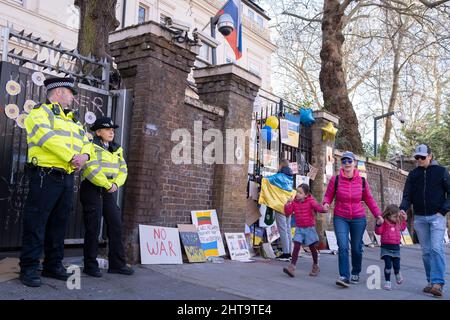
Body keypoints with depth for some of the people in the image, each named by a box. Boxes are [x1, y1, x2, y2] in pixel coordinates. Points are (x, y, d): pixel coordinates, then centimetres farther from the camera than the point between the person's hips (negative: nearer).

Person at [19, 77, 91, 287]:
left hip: (67, 177, 8)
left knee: (59, 223, 12)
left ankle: (53, 265, 21)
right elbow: (49, 138, -18)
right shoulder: (39, 112, -1)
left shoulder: (72, 119, 22)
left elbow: (86, 141, 14)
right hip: (45, 176, -7)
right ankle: (29, 268, 5)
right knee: (36, 223, -3)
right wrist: (72, 157, -20)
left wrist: (84, 156, -7)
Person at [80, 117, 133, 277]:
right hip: (93, 190, -6)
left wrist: (116, 184, -8)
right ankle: (90, 265, 10)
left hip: (110, 192, 6)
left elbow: (122, 170, 10)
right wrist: (108, 184, -16)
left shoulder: (117, 149, 16)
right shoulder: (91, 147, -6)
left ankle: (117, 263, 12)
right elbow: (91, 170, -17)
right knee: (93, 228, -1)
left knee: (116, 226, 4)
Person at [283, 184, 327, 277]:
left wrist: (323, 209, -44)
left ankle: (315, 266, 31)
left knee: (312, 248, 11)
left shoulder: (310, 201, -9)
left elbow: (318, 207, -22)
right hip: (299, 228, 2)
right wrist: (288, 205, -18)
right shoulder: (294, 202, -1)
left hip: (309, 228, -2)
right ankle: (292, 267, -13)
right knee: (296, 246, -9)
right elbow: (287, 213, -3)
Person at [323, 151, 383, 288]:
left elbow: (369, 199, 9)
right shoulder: (335, 179, -6)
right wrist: (326, 203, -19)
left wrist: (378, 214, 5)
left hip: (358, 218, 2)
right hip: (340, 218, -1)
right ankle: (344, 276, -9)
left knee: (357, 248, 11)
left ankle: (355, 273, 32)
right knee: (343, 247, -13)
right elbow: (328, 195, 2)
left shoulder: (362, 181, -1)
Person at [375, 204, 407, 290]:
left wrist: (404, 219, 18)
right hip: (386, 247, -5)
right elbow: (378, 232, -17)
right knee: (388, 265, -10)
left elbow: (402, 228, 28)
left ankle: (397, 274, 45)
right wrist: (378, 224, -33)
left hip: (396, 247, 5)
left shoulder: (398, 222, 7)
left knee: (396, 265, 9)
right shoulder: (384, 223, -11)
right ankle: (387, 282, 4)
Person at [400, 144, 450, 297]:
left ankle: (438, 283, -15)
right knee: (426, 251, 5)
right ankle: (431, 281, 12)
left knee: (436, 248, -14)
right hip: (419, 218, 3)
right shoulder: (413, 174, 10)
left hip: (436, 217, -3)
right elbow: (407, 195, 6)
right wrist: (403, 209, -12)